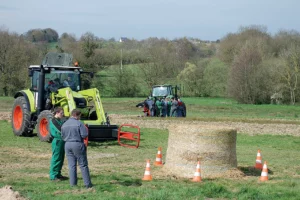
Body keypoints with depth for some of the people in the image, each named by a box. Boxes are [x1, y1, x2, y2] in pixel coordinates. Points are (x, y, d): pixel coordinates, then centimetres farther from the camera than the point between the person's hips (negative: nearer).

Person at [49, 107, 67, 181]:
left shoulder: (59, 121, 17)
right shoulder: (53, 121, -13)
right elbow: (60, 130, -21)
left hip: (62, 141, 9)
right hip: (57, 141, -9)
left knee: (61, 158, 14)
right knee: (56, 159, -6)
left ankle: (58, 174, 23)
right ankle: (53, 176, -2)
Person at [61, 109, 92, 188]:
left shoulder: (64, 125, 7)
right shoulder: (79, 123, -11)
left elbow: (63, 136, 11)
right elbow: (84, 135, -16)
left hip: (67, 145, 5)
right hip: (78, 144, -5)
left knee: (71, 165, 10)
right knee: (83, 165, 2)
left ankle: (73, 183, 8)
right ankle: (87, 183, 4)